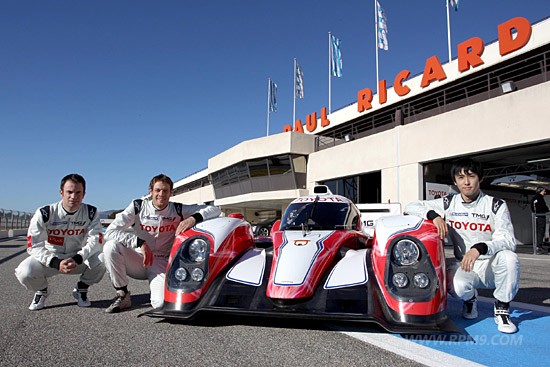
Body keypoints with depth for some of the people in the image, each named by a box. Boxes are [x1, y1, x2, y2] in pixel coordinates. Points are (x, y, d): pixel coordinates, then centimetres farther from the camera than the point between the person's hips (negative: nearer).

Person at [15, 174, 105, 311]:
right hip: (50, 258, 0)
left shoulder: (91, 213, -13)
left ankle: (81, 289, 4)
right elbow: (34, 246, -19)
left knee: (102, 260, -28)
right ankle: (41, 291, 10)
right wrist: (56, 263, -34)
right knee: (24, 272, -28)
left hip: (79, 258, 0)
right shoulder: (44, 213, -16)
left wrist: (77, 259, -36)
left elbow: (95, 241, -18)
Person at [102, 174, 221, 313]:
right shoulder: (137, 207, -6)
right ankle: (123, 295, -8)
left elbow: (215, 210, -10)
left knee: (162, 303, -27)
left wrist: (194, 218, -30)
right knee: (111, 246, -27)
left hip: (161, 264, -1)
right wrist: (140, 242, -27)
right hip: (138, 259, 1)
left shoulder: (178, 210, -5)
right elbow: (110, 232, -15)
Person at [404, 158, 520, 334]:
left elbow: (508, 241, -14)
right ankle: (470, 299, 9)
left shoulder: (496, 205, -4)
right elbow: (410, 207, -2)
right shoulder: (448, 203, 0)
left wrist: (480, 248, -33)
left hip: (492, 266, 0)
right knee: (456, 287, -33)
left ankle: (502, 309, -7)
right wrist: (434, 215, -22)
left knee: (509, 258, -33)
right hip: (463, 265, 0)